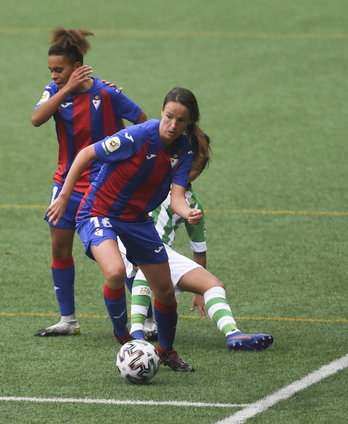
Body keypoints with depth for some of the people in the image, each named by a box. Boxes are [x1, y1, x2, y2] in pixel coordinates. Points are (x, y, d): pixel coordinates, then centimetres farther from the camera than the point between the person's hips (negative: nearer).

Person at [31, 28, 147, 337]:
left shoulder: (105, 94, -15)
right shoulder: (55, 91, -1)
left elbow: (143, 122, -7)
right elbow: (37, 119, -20)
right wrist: (67, 89, -25)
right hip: (67, 181, 6)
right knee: (60, 247, 6)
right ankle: (67, 320, 17)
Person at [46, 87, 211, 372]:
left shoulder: (184, 151, -9)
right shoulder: (138, 137, -26)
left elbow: (177, 197, -17)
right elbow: (86, 154, -17)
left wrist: (188, 213, -40)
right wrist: (64, 197, -14)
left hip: (137, 219, 6)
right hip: (99, 213, -6)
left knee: (165, 291, 10)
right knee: (115, 272, -33)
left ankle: (166, 351, 36)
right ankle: (123, 338, -9)